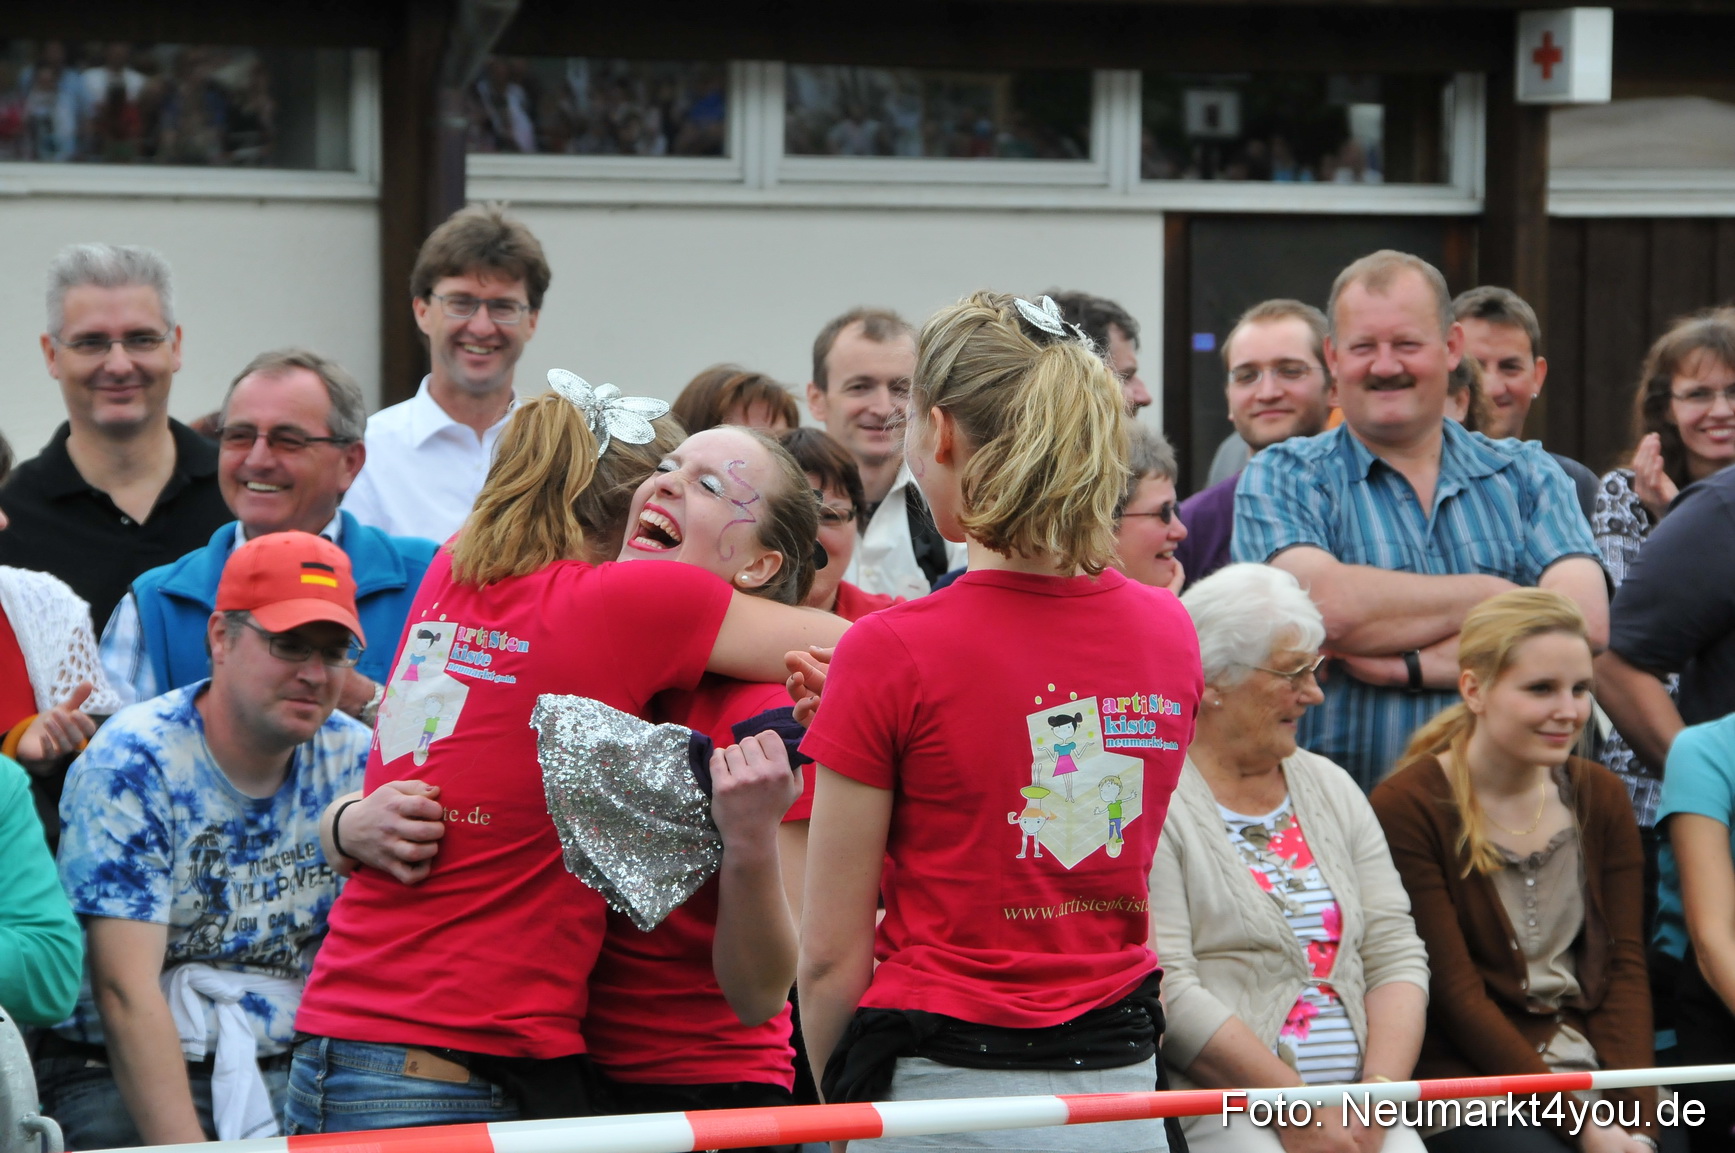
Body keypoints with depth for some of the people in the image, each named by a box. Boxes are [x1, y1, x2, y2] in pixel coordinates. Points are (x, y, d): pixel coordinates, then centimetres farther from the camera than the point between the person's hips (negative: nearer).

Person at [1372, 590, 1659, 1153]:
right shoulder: (1408, 807, -4)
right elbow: (1454, 993, -8)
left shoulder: (1601, 797, 13)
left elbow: (1624, 964, 7)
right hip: (1468, 1079, -5)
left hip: (1594, 1068, 5)